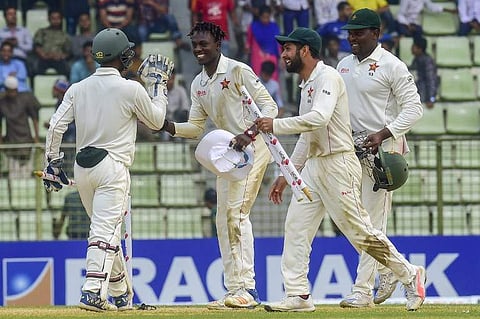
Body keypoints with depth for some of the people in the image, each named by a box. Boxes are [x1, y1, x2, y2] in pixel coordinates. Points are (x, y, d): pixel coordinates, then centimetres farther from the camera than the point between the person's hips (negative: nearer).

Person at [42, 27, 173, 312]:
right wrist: (158, 85, 19)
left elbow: (56, 126, 2)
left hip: (82, 168, 6)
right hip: (112, 166, -6)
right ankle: (93, 292, -26)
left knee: (107, 230, 16)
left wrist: (53, 163, 10)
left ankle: (122, 294, 24)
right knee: (106, 231, -12)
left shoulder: (78, 88, 7)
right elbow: (157, 120, 8)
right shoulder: (130, 89, -6)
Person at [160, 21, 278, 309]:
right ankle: (234, 291, 10)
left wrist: (250, 134, -27)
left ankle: (247, 288, -17)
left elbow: (269, 105, -13)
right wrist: (167, 126, -5)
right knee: (224, 218, 6)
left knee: (237, 212, -16)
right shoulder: (198, 84, 12)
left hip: (253, 146, -9)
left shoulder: (237, 71, -11)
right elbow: (196, 127, 13)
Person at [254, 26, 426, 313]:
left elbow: (319, 118, -28)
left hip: (338, 164, -10)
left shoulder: (328, 77, -12)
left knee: (359, 231, -7)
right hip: (313, 166, 10)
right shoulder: (307, 85, 19)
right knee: (296, 227, 2)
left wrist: (277, 125, -23)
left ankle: (410, 275, 7)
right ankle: (298, 295, 2)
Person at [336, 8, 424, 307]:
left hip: (383, 147, -8)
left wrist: (383, 134, -22)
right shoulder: (344, 65, 13)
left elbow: (414, 107, -12)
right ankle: (388, 269, 29)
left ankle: (362, 290, -9)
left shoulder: (392, 66, -9)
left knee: (373, 220, -9)